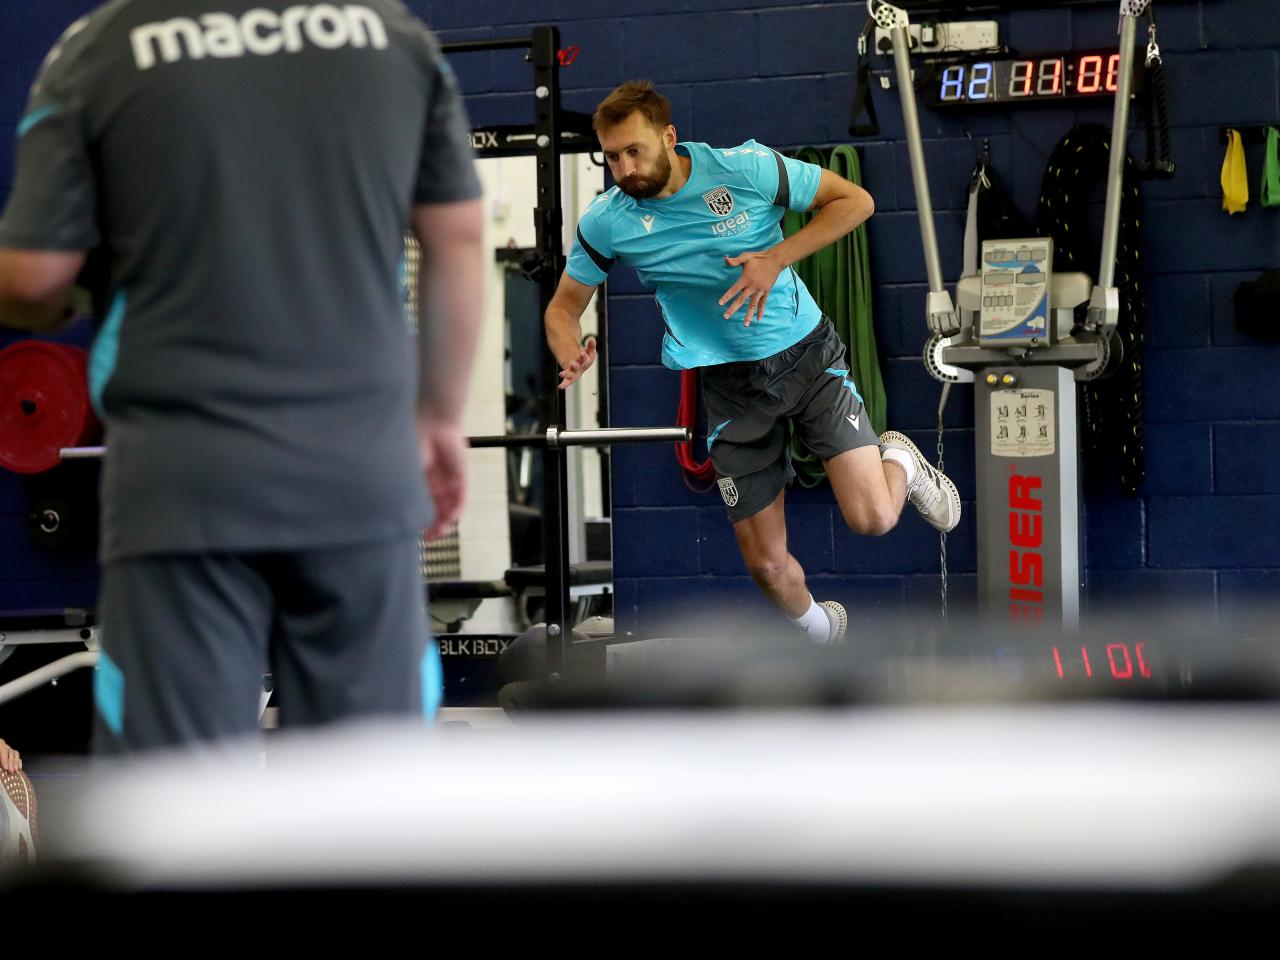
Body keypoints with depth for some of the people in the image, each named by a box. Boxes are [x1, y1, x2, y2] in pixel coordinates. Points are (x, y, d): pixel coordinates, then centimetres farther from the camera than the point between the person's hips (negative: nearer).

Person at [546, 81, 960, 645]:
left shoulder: (745, 168, -17)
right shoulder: (606, 222, -10)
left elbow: (855, 201, -8)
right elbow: (564, 306, 4)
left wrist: (777, 258, -21)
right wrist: (570, 359, -19)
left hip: (808, 356, -2)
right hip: (730, 386, 2)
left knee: (872, 519, -16)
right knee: (766, 564, 0)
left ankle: (901, 463, 22)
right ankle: (819, 632, 35)